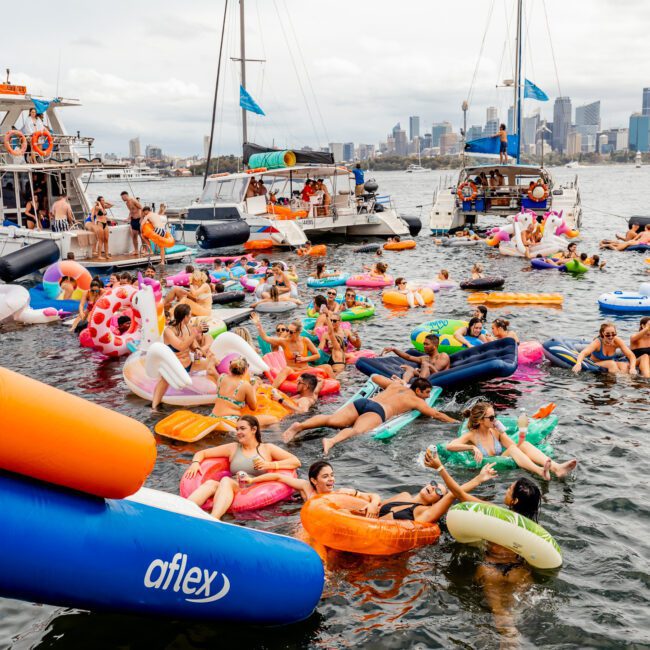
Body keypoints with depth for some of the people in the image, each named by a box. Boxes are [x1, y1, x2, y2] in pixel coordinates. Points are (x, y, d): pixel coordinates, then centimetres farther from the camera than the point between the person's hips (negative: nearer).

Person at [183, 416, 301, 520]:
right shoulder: (233, 448, 25)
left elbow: (296, 462, 8)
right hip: (230, 491, 3)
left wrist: (270, 465, -5)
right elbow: (202, 453, 28)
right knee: (210, 483, -29)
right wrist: (195, 463, 4)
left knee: (226, 481, -33)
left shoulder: (267, 448, 17)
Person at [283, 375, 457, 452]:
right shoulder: (416, 400, 21)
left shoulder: (395, 385, 36)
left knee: (332, 420, -17)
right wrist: (455, 422, 36)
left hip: (362, 401, 6)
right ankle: (332, 441, -64)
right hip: (377, 410, -6)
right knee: (357, 430, -33)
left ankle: (300, 426, -39)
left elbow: (374, 376, 49)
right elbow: (436, 415, 22)